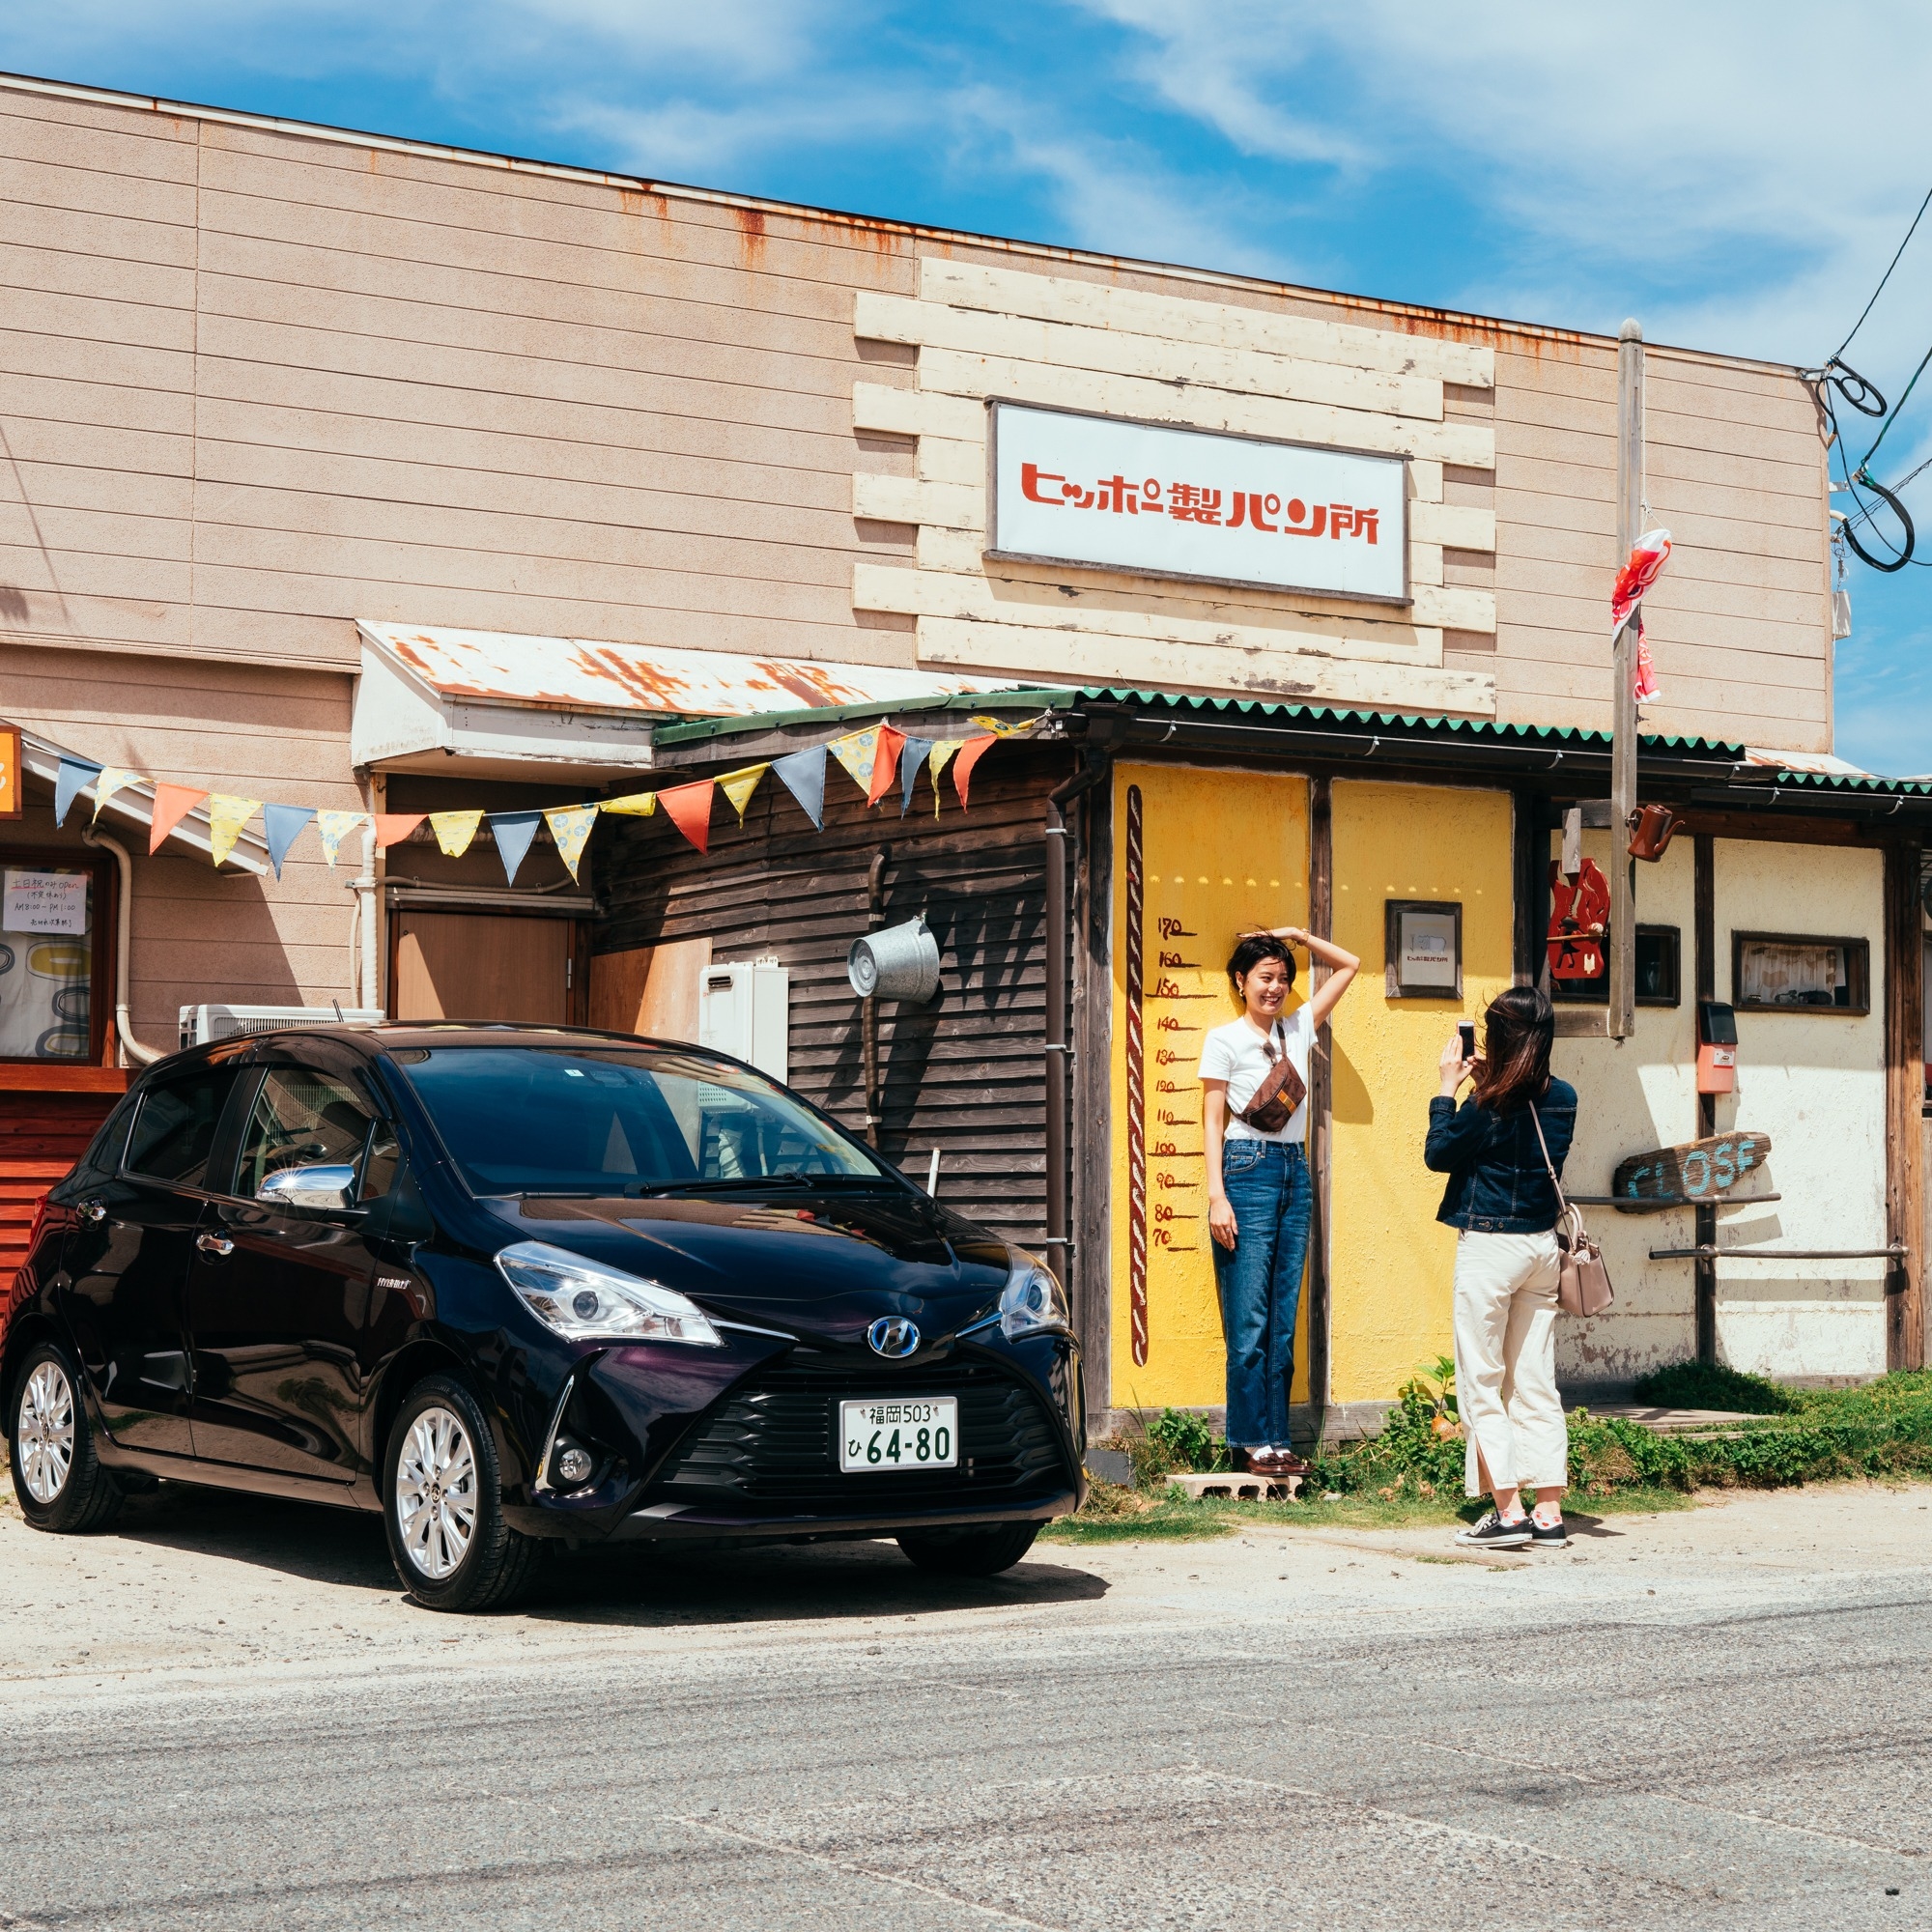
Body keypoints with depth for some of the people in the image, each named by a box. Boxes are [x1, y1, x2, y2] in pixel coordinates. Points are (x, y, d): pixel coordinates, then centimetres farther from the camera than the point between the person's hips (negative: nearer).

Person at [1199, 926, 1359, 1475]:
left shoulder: (1298, 1029, 13)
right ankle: (1251, 1442, -3)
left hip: (1295, 1173, 6)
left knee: (1283, 1321, 6)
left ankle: (1276, 1440, 8)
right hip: (1247, 1171, -6)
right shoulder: (1225, 1039, -1)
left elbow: (1348, 965, 21)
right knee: (1249, 1320, -7)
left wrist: (1299, 937, 10)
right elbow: (1213, 1121, -4)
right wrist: (1217, 1196, -12)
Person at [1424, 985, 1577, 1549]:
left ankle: (1507, 1511, -3)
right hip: (1542, 1246, 7)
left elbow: (1438, 1153, -4)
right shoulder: (1563, 1099, 4)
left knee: (1482, 1385, 1)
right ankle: (1549, 1513, 9)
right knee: (1536, 1386, 10)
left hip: (1490, 1245, -7)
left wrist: (1448, 1087, 1)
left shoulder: (1489, 1106, -16)